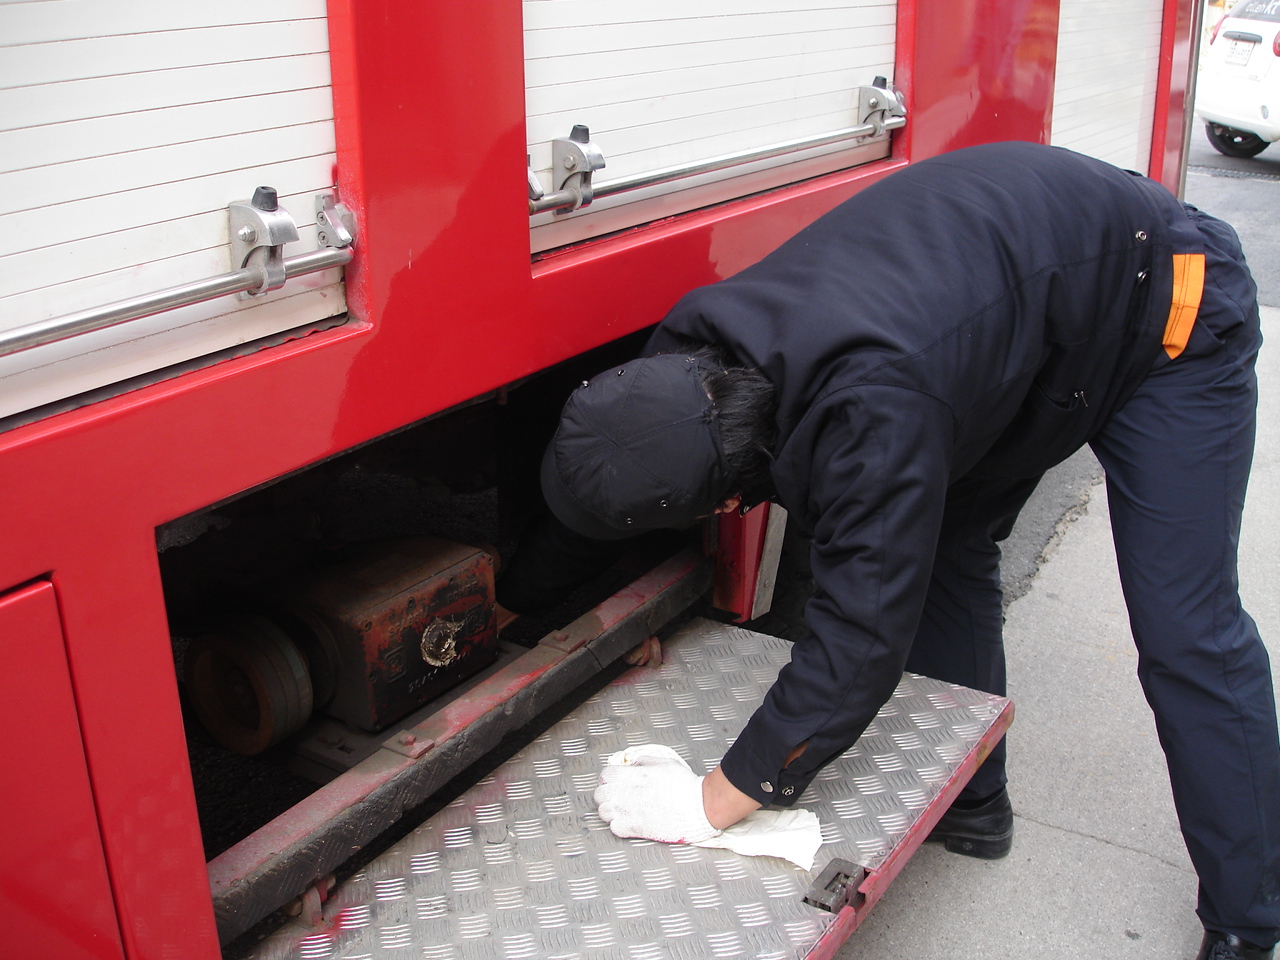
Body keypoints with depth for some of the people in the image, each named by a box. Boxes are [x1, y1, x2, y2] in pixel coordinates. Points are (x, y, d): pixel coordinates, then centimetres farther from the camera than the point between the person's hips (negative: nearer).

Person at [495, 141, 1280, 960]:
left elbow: (865, 631, -41)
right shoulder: (693, 355, -17)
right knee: (942, 548, 8)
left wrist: (715, 801, -33)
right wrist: (506, 607, 11)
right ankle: (971, 802, 25)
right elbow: (592, 493, 1)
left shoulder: (874, 409, -44)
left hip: (1167, 302, -7)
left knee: (1185, 632, -8)